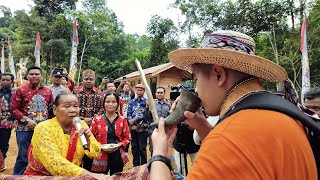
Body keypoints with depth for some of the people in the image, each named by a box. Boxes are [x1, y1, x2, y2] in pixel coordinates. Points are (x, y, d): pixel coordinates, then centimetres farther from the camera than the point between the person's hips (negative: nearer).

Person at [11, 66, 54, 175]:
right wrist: (26, 120, -14)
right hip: (25, 129, -3)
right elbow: (13, 109, -5)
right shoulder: (20, 90, -1)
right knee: (23, 157, 5)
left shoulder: (48, 91, 9)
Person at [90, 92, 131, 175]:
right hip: (101, 157, -1)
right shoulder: (97, 119, -2)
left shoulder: (122, 120, 1)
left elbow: (127, 138, 4)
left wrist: (118, 145, -12)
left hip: (117, 156, 1)